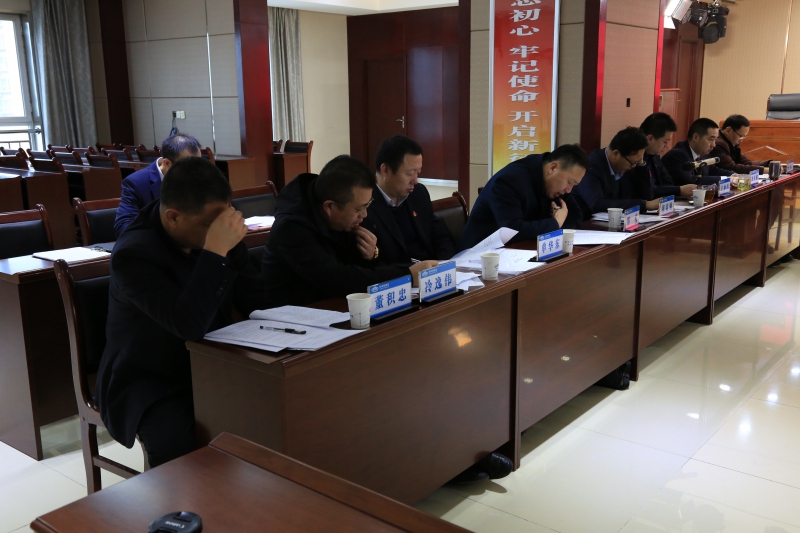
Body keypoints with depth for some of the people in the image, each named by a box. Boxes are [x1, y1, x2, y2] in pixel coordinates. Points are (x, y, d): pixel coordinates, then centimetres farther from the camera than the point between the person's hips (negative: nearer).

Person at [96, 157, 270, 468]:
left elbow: (256, 301, 7)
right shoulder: (133, 254, -21)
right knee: (177, 448, -34)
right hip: (150, 384, -5)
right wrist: (216, 252, -35)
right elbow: (190, 325, -33)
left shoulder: (218, 232, -3)